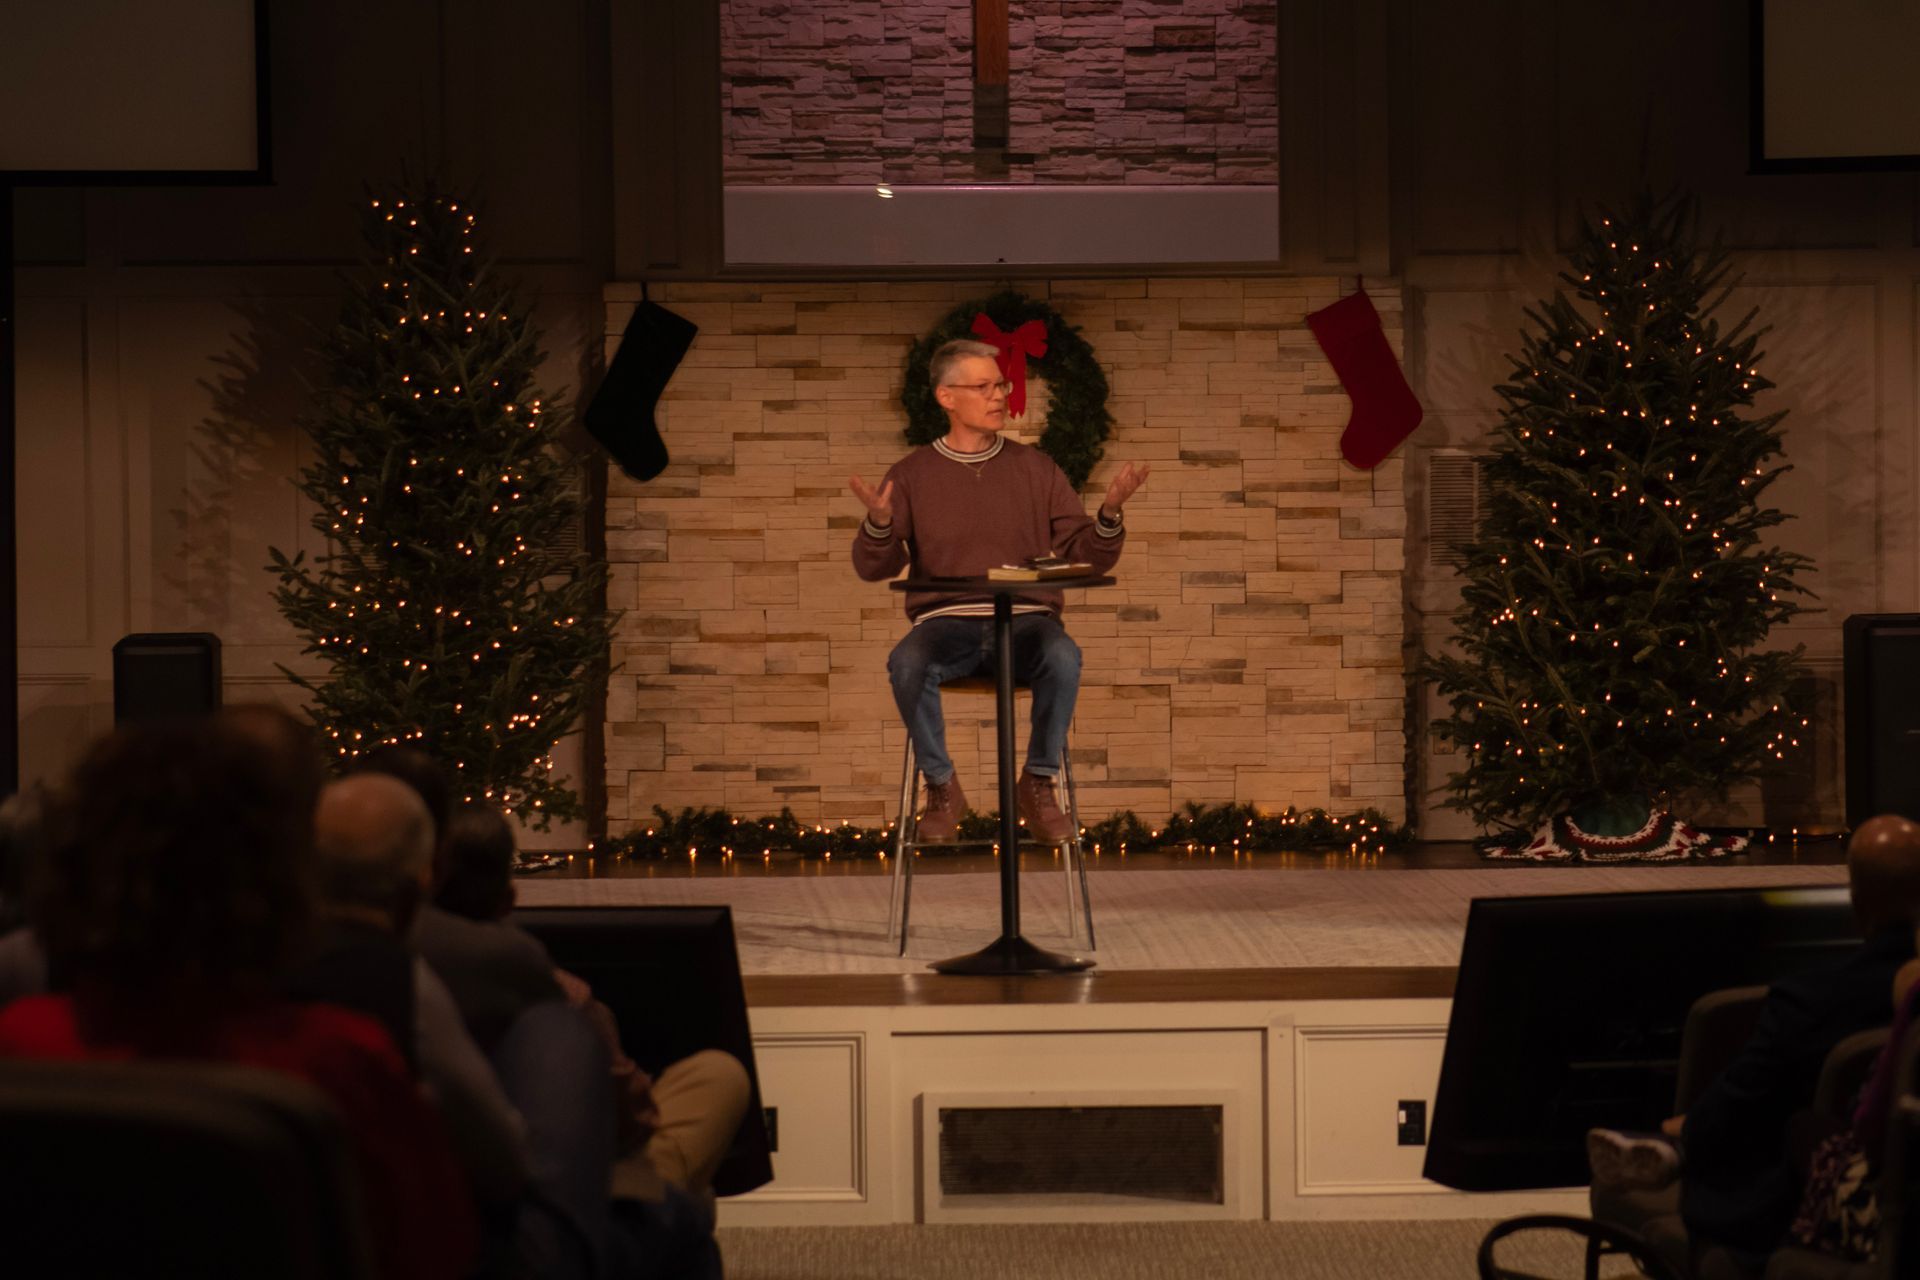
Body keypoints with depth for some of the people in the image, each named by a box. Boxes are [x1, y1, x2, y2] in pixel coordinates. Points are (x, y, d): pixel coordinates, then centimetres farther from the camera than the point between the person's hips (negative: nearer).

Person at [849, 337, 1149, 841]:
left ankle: (1039, 783, -13)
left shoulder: (1036, 469, 12)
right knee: (907, 664, -35)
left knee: (1063, 657, -34)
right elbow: (874, 568, 3)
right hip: (946, 623, 0)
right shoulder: (912, 474, 9)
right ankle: (941, 785, -11)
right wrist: (879, 523, -19)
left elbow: (1087, 558, 9)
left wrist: (1109, 514, -11)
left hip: (1026, 621, 1)